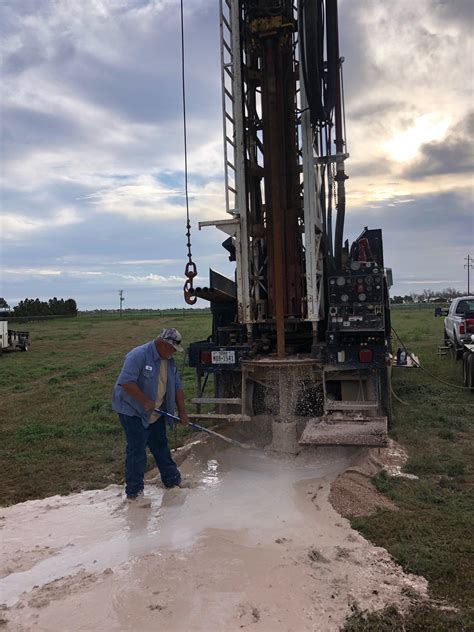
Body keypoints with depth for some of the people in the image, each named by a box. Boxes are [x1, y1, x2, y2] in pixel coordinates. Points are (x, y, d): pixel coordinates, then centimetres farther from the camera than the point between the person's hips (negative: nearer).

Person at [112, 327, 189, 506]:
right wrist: (146, 401, -28)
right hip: (133, 411, -8)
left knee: (161, 446, 18)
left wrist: (182, 411, 8)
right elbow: (126, 382, -31)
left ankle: (172, 480, 32)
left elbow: (177, 387, 10)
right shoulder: (139, 355, -24)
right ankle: (134, 492, 5)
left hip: (155, 414, 8)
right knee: (137, 451, -5)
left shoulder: (169, 361, 3)